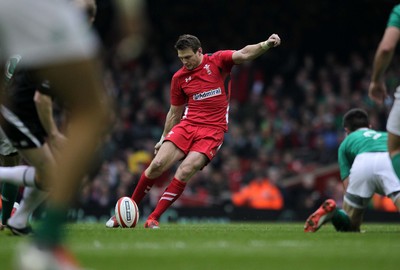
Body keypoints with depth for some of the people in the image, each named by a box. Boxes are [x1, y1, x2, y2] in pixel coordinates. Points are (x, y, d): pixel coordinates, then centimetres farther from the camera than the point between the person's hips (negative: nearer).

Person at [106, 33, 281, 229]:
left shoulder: (217, 61, 0)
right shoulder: (179, 77, 11)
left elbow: (244, 54, -17)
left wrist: (266, 45, -35)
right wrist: (164, 139, 22)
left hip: (213, 130, -3)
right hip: (187, 125, 3)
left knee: (185, 171, -21)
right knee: (158, 164, -13)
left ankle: (153, 219, -13)